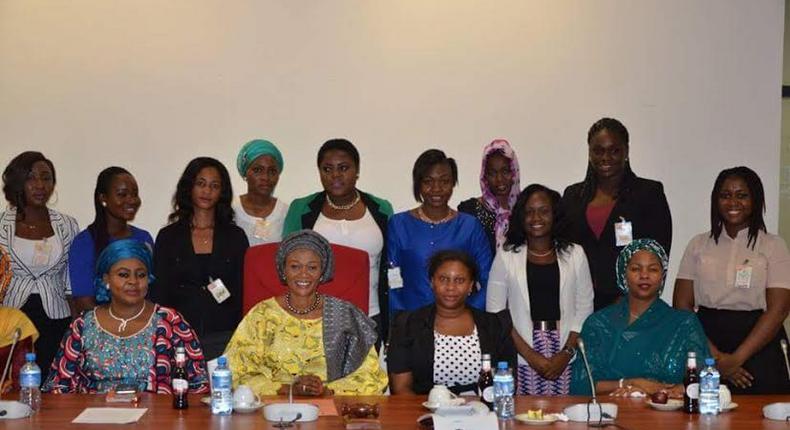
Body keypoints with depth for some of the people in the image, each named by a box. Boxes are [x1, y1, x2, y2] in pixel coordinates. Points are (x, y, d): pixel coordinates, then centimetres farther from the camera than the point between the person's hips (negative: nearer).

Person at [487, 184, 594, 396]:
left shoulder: (574, 254, 9)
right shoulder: (506, 256, 4)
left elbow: (584, 309, 7)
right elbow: (495, 311, 0)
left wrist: (566, 354, -6)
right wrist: (529, 354, -8)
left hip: (565, 359, 1)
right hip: (520, 360, -1)